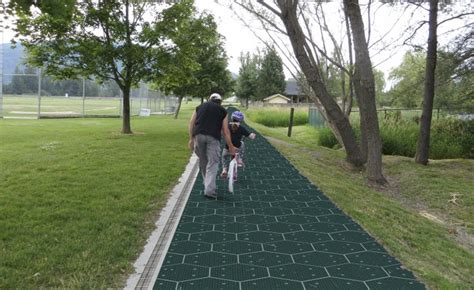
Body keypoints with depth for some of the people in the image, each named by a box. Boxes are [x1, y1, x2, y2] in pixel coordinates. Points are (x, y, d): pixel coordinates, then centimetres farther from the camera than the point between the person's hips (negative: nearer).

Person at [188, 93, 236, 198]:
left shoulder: (200, 106, 24)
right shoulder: (222, 110, 17)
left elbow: (191, 123, 14)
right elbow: (225, 130, 11)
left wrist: (191, 139, 16)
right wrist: (230, 146, 16)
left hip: (198, 135, 3)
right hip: (213, 137, -3)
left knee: (203, 161, 17)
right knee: (212, 163, 0)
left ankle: (208, 185, 29)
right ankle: (209, 190, -8)